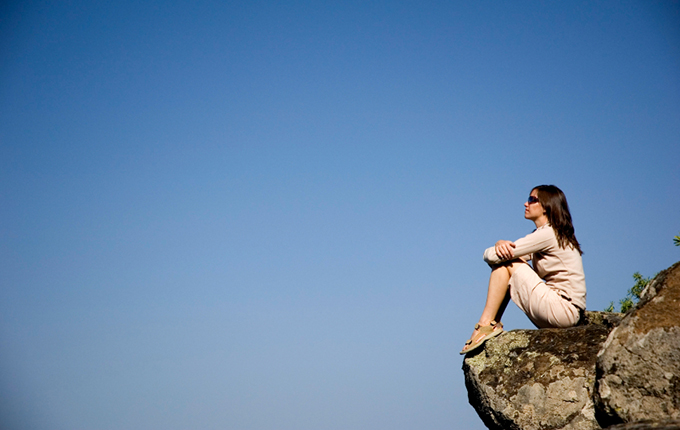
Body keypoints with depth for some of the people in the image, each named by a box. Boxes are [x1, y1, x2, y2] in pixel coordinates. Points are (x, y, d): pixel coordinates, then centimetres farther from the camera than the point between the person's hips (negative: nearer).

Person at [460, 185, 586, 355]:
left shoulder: (548, 234, -13)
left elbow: (490, 256, -16)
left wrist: (496, 250, 8)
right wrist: (501, 244, -10)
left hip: (563, 311, -10)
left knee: (504, 263, -10)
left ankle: (486, 325, -10)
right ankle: (493, 324, 3)